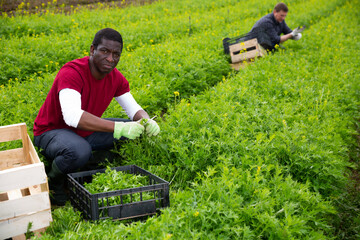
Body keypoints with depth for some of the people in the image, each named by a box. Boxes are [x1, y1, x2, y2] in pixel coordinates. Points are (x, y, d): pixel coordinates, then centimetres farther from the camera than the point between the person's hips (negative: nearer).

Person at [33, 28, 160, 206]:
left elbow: (133, 108, -1)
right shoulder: (71, 73, -28)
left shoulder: (116, 78, -6)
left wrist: (147, 122, -26)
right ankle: (53, 181, -7)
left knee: (135, 128, -7)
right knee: (80, 151, -41)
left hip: (86, 132, 7)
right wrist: (118, 127, -48)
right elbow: (72, 116, -42)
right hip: (52, 132, -7)